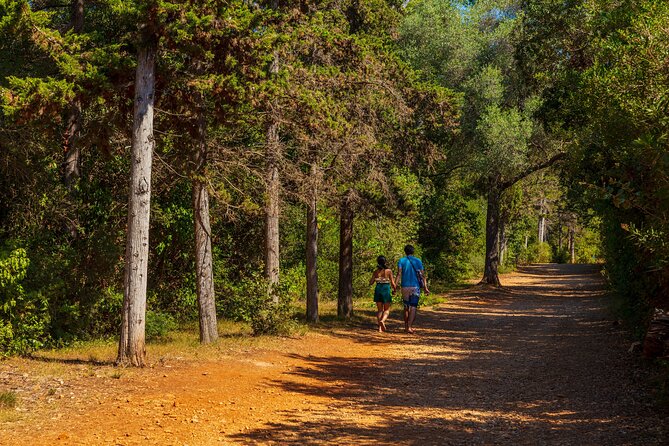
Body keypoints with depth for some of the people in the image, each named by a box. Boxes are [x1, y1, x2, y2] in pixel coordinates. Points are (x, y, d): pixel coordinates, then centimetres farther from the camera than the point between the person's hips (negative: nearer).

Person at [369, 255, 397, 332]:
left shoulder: (376, 272, 1)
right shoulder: (389, 271, -7)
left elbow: (370, 282, 4)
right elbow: (392, 283, -6)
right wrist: (394, 289, 13)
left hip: (378, 290, 3)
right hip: (386, 290, -3)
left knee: (379, 309, 12)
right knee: (387, 309, 8)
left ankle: (380, 327, 5)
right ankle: (382, 320, -21)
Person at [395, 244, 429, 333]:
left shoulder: (401, 261, 3)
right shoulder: (418, 261, 5)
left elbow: (399, 274, -9)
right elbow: (422, 275, 0)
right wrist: (425, 288, 1)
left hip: (405, 287, 1)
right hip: (415, 286, -1)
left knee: (406, 307, 16)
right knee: (413, 307, -6)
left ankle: (406, 326, 20)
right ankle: (409, 327, -20)